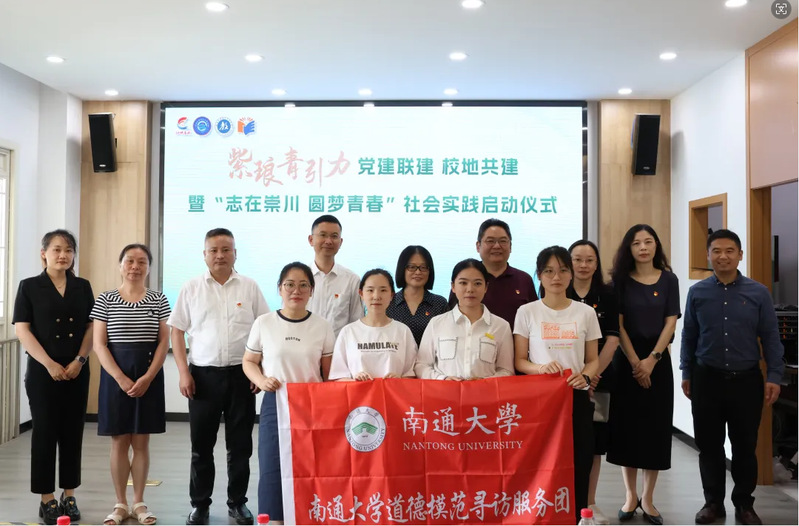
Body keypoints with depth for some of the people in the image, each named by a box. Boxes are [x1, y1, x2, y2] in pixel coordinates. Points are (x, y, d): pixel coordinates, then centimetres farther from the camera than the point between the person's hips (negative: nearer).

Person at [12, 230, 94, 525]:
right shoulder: (30, 287, -1)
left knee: (73, 433, 7)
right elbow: (22, 330, -7)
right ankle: (47, 499, 11)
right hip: (42, 373, -3)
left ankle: (69, 496, 17)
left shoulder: (83, 287, 8)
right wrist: (49, 364, -14)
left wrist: (79, 361, -7)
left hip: (77, 373, 3)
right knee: (45, 433, 1)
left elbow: (92, 327, 7)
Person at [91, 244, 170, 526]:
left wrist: (147, 378, -12)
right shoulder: (105, 300, 0)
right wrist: (121, 379, -14)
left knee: (141, 441, 6)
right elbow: (99, 345, -4)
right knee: (119, 442, 5)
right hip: (115, 375, 0)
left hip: (149, 376, 1)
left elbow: (164, 342, -1)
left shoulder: (159, 300, 2)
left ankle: (139, 503, 18)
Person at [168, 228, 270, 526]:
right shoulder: (191, 289, 3)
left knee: (240, 444, 7)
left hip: (241, 374, 0)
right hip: (203, 374, 0)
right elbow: (177, 331, 4)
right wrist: (184, 373, -4)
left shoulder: (249, 287, 3)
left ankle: (237, 502, 21)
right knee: (201, 444, 7)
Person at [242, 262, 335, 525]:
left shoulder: (322, 326, 2)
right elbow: (249, 362, 9)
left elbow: (330, 373, 7)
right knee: (272, 468, -1)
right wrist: (261, 380, -11)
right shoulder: (264, 323, 0)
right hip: (275, 404, 0)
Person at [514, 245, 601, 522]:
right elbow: (519, 361, 1)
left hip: (576, 398, 1)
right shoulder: (527, 312, 1)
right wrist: (540, 368, -20)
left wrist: (584, 377, -13)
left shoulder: (585, 312, 5)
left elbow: (593, 360, 8)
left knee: (578, 465, 0)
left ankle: (577, 517, 13)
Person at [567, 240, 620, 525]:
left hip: (598, 378, 2)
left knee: (594, 441, 6)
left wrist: (594, 372, -10)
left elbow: (612, 339, 1)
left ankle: (590, 503, 18)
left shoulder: (607, 296, 5)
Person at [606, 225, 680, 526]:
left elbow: (670, 322, -1)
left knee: (656, 426, 3)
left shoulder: (668, 280, 3)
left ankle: (648, 499, 14)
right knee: (626, 425, 1)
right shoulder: (620, 279, 0)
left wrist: (652, 359, -12)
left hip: (658, 359, 1)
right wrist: (634, 361, -12)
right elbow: (618, 324, -4)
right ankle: (630, 496, 16)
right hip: (626, 359, -1)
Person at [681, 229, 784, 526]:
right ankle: (713, 502, 23)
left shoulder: (758, 293, -2)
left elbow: (771, 337, 0)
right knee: (709, 445, 9)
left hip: (746, 380, -1)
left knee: (745, 446, 9)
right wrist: (687, 374, 6)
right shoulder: (697, 293, 1)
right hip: (707, 379, 1)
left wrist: (774, 377, -5)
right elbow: (689, 336, 6)